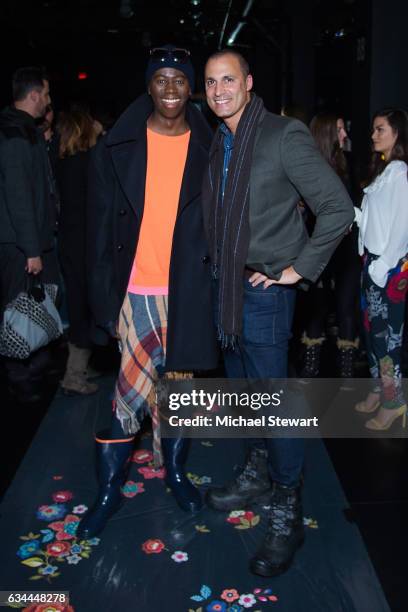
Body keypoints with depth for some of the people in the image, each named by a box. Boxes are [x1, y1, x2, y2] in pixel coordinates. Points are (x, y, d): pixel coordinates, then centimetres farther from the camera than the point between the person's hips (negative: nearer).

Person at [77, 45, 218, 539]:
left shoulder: (208, 150, 4)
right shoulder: (118, 147, 1)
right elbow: (101, 225, 0)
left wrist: (215, 287, -1)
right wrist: (104, 295, -5)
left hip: (188, 291, 2)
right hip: (135, 291, -1)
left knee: (180, 383, 12)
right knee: (133, 389, -3)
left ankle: (175, 470, 32)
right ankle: (109, 488, 16)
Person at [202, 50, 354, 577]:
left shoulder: (285, 136, -12)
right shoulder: (217, 144, 9)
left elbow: (338, 208, -14)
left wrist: (300, 268, -13)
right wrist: (216, 270, 12)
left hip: (264, 288, -7)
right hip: (225, 285, 7)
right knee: (242, 387, 18)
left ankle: (287, 511, 12)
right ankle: (257, 475, 37)